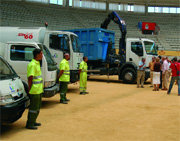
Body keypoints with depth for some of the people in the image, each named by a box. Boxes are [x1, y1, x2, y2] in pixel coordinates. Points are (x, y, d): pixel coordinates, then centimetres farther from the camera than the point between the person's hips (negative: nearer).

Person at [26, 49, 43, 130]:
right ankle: (29, 124, 8)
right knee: (33, 108, -2)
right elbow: (30, 78, -20)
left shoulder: (37, 64, 14)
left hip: (39, 90, 10)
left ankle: (33, 122, 29)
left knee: (37, 107, 18)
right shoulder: (32, 65, -18)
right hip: (34, 91, -10)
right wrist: (30, 89, -16)